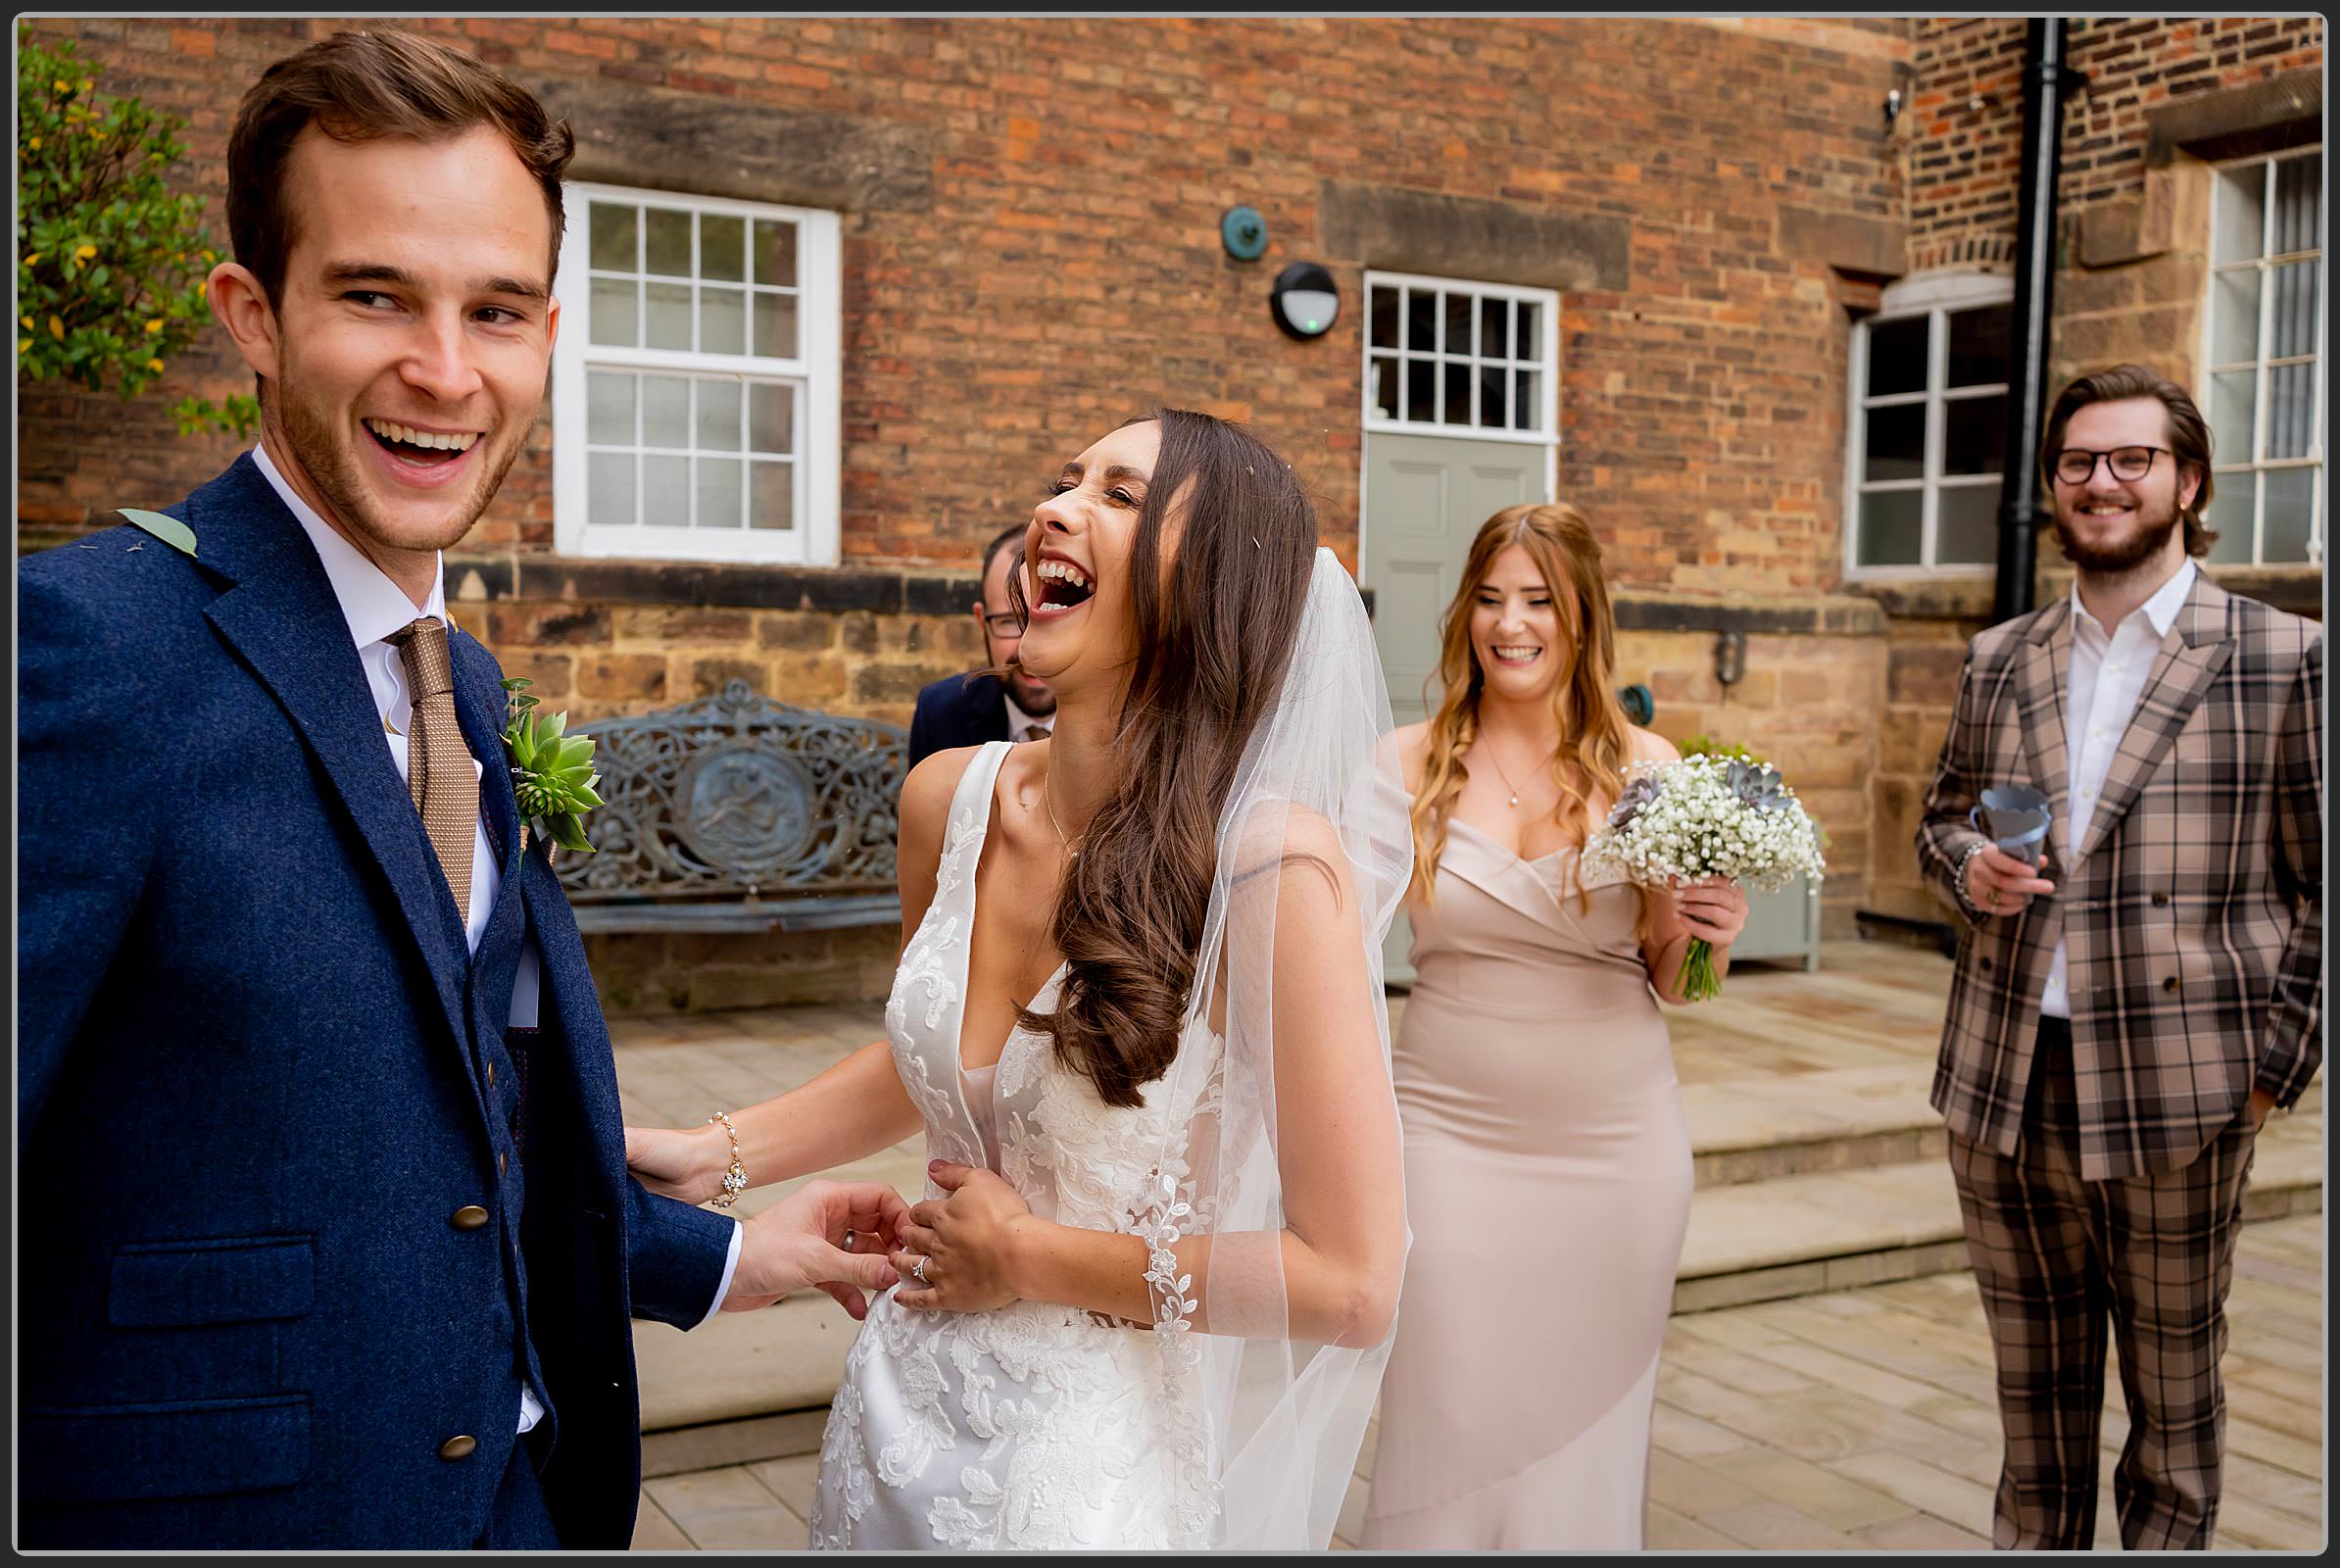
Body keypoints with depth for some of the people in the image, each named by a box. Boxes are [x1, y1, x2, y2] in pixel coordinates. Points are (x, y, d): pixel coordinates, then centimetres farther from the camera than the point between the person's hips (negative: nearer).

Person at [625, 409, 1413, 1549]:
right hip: (906, 1411, 6)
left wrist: (1032, 1258, -15)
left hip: (1108, 1455, -5)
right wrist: (713, 1156, 2)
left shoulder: (1276, 864, -24)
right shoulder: (950, 799, -6)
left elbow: (1353, 1284, -22)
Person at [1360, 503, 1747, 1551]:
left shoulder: (1644, 767, 0)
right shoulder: (1411, 764, -2)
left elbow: (1670, 981, 7)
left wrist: (1706, 935, -12)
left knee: (1584, 1441, 12)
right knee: (1447, 1434, 4)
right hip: (1450, 1138, -1)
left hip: (1616, 1145, 1)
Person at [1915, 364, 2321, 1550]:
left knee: (2173, 1393, 12)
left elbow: (2321, 887, -2)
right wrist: (1969, 867, -4)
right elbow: (1940, 820, 19)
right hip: (2004, 1090, 4)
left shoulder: (2282, 659, -4)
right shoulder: (1999, 662, 9)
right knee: (2035, 1396, 17)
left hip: (2174, 1096, -3)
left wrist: (2275, 1067, -7)